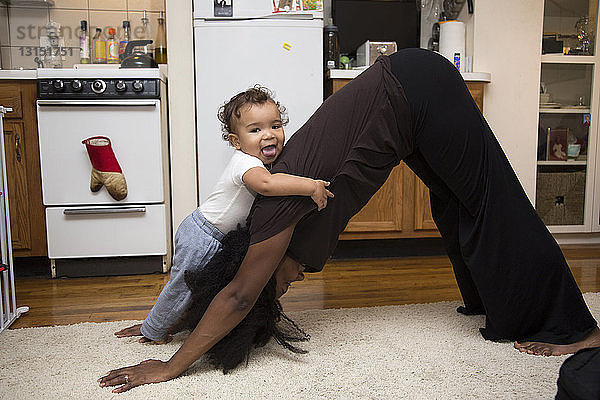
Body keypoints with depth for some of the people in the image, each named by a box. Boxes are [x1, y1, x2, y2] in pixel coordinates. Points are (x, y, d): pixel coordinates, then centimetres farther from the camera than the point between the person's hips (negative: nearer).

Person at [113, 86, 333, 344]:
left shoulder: (266, 162, 0)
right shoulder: (244, 162, -30)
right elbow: (265, 184, -52)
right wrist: (312, 186, -48)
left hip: (219, 239, 9)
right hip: (201, 237, -9)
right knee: (183, 285, 7)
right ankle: (152, 330, 32)